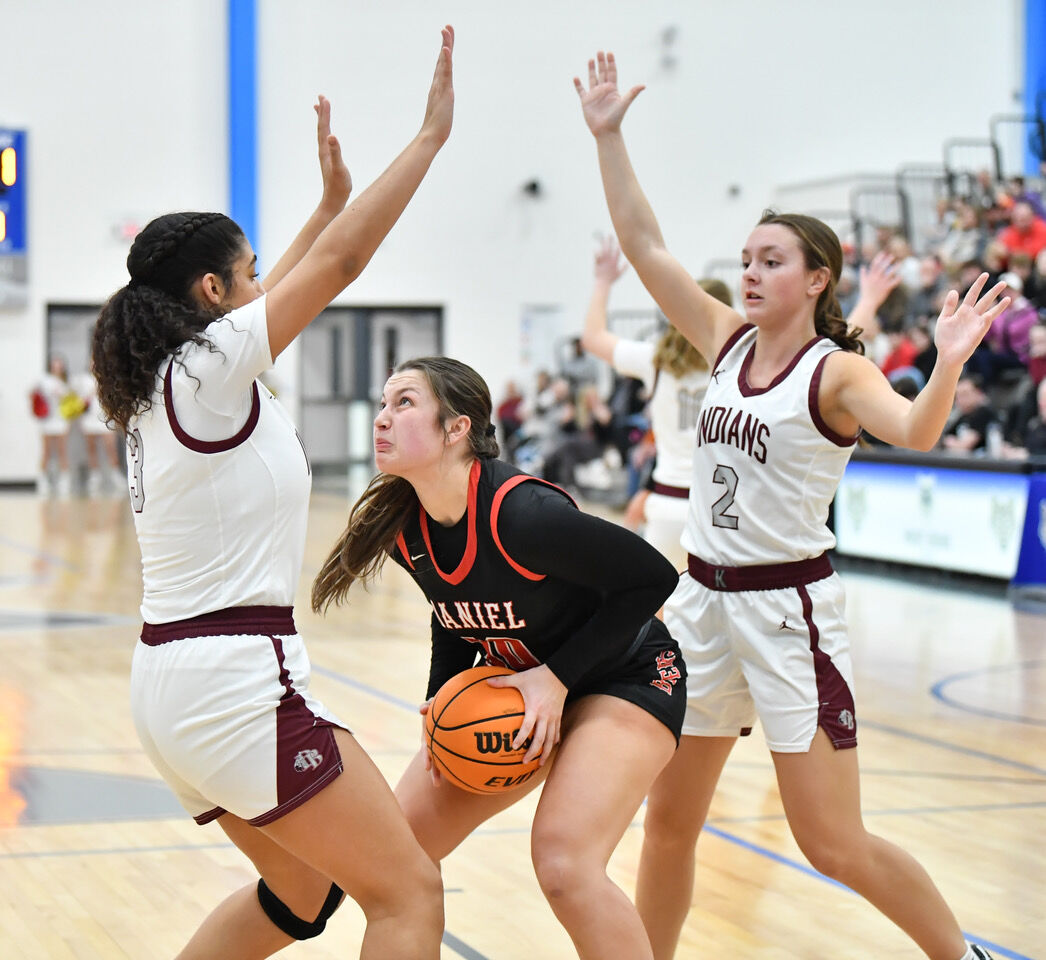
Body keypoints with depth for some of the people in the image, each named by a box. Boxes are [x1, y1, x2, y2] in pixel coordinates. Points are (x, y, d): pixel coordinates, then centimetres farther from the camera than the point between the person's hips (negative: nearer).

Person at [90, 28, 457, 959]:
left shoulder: (163, 379, 14)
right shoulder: (210, 365, -10)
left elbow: (283, 289, 30)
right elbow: (339, 263, -9)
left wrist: (330, 199, 34)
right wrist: (432, 133, -3)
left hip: (173, 675, 10)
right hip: (232, 680, -10)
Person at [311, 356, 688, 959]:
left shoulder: (521, 513, -32)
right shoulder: (409, 532, -9)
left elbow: (653, 576, -25)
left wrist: (558, 676, -23)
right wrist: (443, 701, -7)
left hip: (626, 680, -7)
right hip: (514, 686, 7)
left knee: (564, 862, -27)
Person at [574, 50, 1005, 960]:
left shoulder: (838, 372, -10)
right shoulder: (727, 341, 7)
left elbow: (914, 432, -30)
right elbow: (644, 244, 6)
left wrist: (947, 366, -48)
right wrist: (608, 136, 0)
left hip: (789, 609, -6)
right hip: (703, 600, 6)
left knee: (835, 847, -3)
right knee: (668, 821, 10)